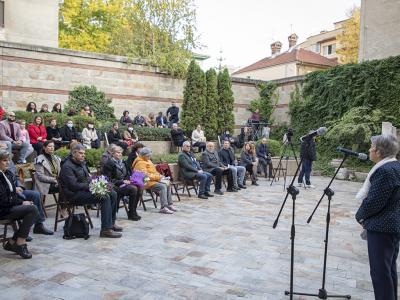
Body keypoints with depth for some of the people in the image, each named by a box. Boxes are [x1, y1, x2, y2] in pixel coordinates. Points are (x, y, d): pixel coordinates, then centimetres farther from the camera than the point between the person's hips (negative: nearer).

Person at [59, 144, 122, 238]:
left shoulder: (81, 163, 16)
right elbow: (73, 186, -20)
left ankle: (111, 223, 8)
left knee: (113, 194, -1)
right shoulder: (67, 166, -13)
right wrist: (89, 186, -17)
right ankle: (106, 229, -25)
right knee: (105, 197, -26)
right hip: (75, 195, -9)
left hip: (85, 190, 9)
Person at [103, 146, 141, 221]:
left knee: (138, 188, -22)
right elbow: (109, 180, -10)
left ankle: (134, 211, -13)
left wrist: (128, 180, 2)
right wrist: (122, 181, -15)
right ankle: (131, 213, -18)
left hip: (124, 184, 7)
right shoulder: (109, 164, -5)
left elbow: (129, 174, 24)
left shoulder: (123, 163, 17)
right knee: (133, 189, -29)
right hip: (116, 186, -7)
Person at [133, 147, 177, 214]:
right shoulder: (140, 163, -14)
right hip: (146, 182, -10)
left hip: (153, 179, 10)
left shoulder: (148, 161, 18)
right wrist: (158, 177, -20)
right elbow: (145, 175, -22)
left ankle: (169, 204, -3)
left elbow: (153, 171, 23)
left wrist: (160, 176, 3)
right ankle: (163, 207, -31)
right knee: (162, 186, -27)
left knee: (168, 184, -4)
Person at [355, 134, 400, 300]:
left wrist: (360, 215, -3)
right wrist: (366, 216, 11)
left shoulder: (384, 170, -21)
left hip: (382, 228, -10)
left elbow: (373, 202, -21)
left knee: (380, 270, -2)